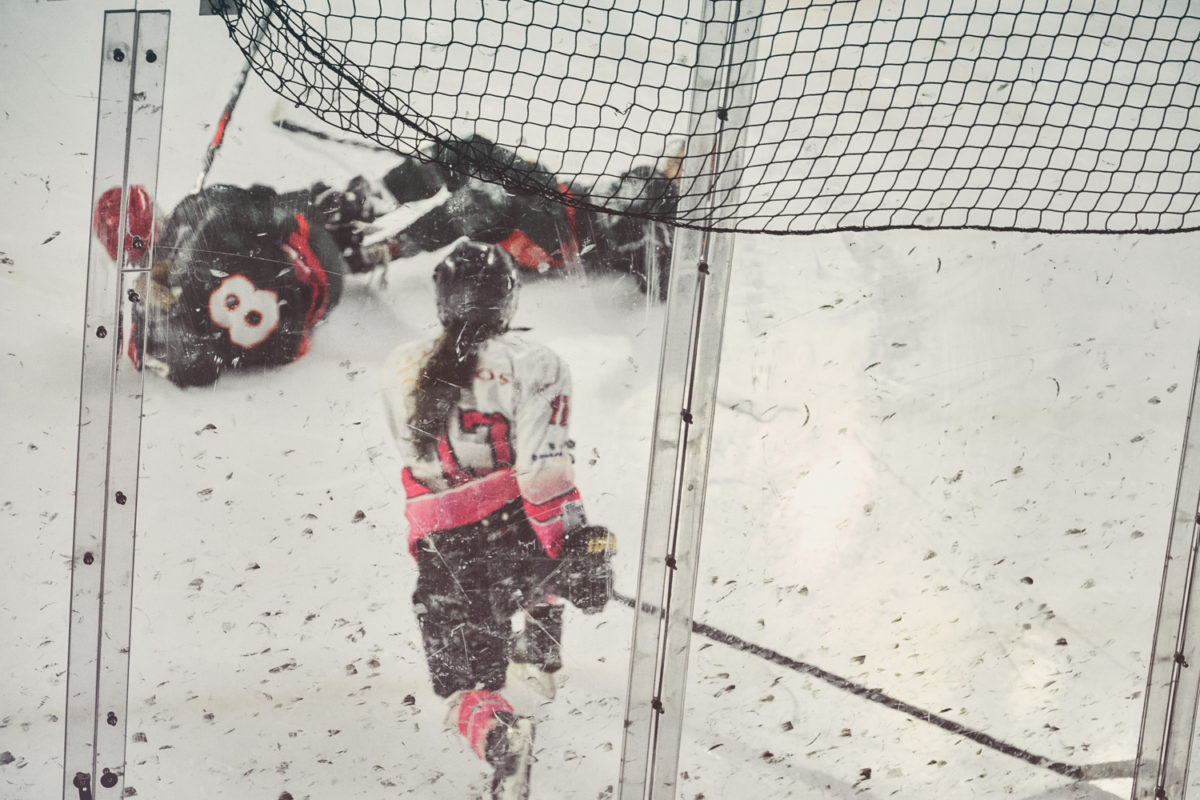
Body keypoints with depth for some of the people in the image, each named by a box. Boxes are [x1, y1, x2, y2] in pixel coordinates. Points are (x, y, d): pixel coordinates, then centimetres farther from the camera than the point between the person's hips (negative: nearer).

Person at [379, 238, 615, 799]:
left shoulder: (400, 371, 3)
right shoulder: (532, 364, -10)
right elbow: (545, 470, -18)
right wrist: (580, 552, -17)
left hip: (444, 555, 1)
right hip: (517, 533, 0)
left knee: (464, 683, 8)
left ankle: (500, 735, -24)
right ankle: (540, 646, 58)